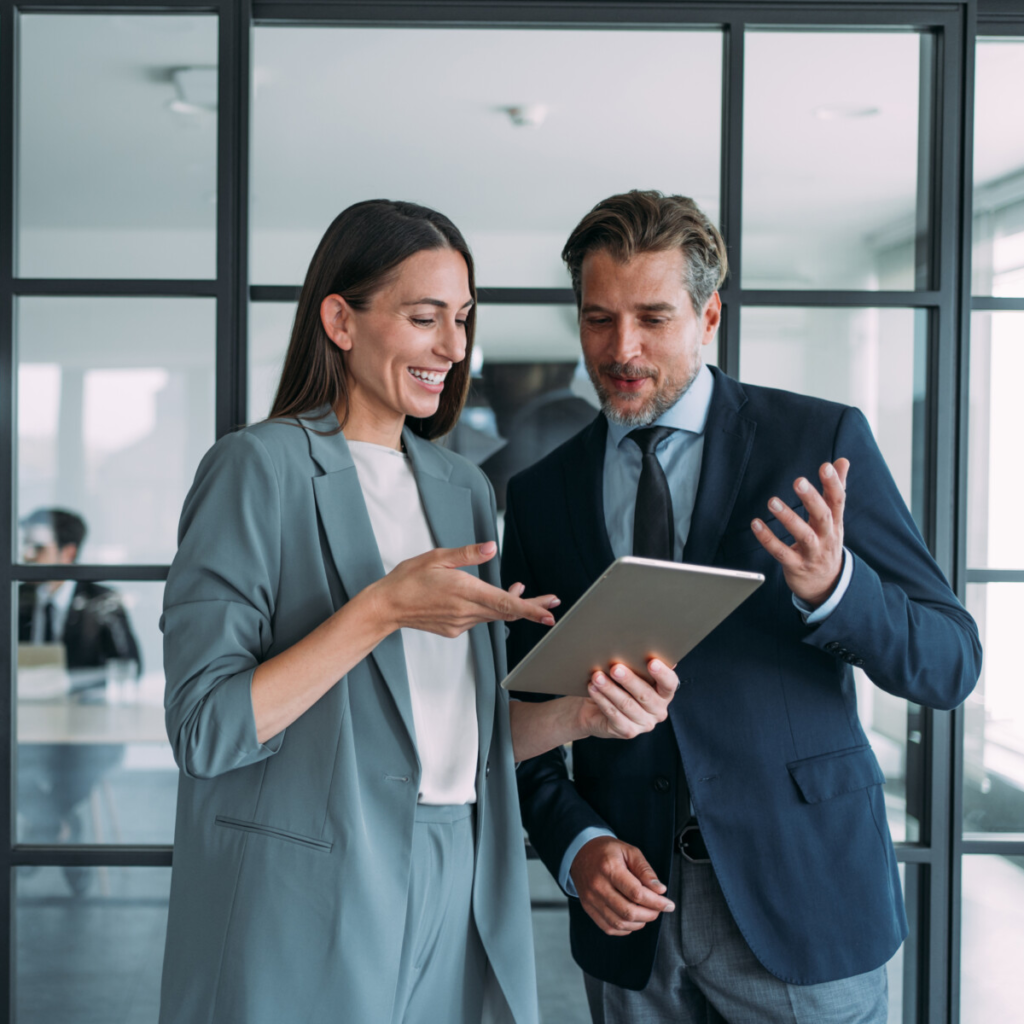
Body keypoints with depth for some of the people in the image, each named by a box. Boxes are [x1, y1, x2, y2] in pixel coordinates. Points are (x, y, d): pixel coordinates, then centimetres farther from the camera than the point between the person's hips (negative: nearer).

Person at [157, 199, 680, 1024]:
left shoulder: (462, 488, 12)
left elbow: (464, 732, 13)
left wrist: (578, 715, -5)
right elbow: (205, 730, -16)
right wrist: (381, 608, -21)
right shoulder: (260, 468, -9)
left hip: (455, 896, 6)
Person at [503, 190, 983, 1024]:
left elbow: (952, 662, -6)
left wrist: (832, 586, -24)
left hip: (803, 902, -2)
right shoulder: (542, 494, 5)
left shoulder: (821, 443, -3)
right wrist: (576, 844, -9)